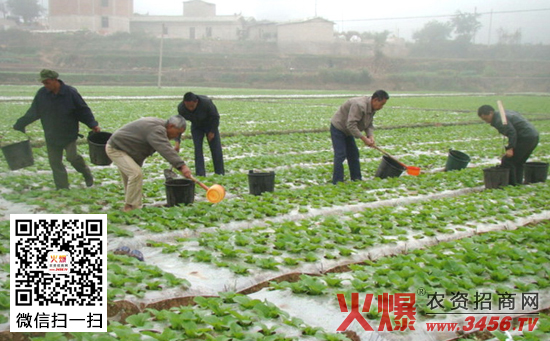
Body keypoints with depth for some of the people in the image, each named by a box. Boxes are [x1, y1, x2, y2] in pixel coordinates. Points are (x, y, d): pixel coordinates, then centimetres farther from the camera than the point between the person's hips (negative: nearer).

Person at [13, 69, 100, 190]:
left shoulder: (70, 92, -11)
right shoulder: (42, 94, -2)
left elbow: (83, 110, -5)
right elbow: (32, 113, 7)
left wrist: (93, 124, -15)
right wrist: (18, 125, 8)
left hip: (69, 135, -4)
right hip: (51, 137, 4)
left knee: (72, 157, -15)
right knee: (55, 162, 3)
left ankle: (87, 174, 14)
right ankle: (62, 189, 12)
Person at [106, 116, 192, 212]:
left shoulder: (160, 124, 6)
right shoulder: (156, 129, -29)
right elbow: (166, 150, -41)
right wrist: (182, 166, -48)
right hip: (115, 149, -11)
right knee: (136, 174, -21)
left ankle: (129, 206, 29)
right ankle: (131, 206, -14)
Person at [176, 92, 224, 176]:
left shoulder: (206, 102, -35)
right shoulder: (181, 108, -27)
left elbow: (215, 117, -18)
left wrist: (212, 131, -13)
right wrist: (177, 142, -25)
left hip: (210, 125, -2)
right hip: (196, 126, 2)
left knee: (216, 149, -5)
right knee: (197, 149, -10)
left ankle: (220, 173, 4)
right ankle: (200, 174, -6)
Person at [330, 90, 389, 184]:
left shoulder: (372, 108, -1)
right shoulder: (359, 105, -32)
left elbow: (369, 124, 3)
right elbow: (351, 125, -35)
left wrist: (371, 136, -17)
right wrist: (364, 138, -32)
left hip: (347, 131, 10)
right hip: (338, 128, -10)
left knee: (354, 154, 12)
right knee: (340, 155, -14)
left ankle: (356, 179, 19)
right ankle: (338, 182, -12)